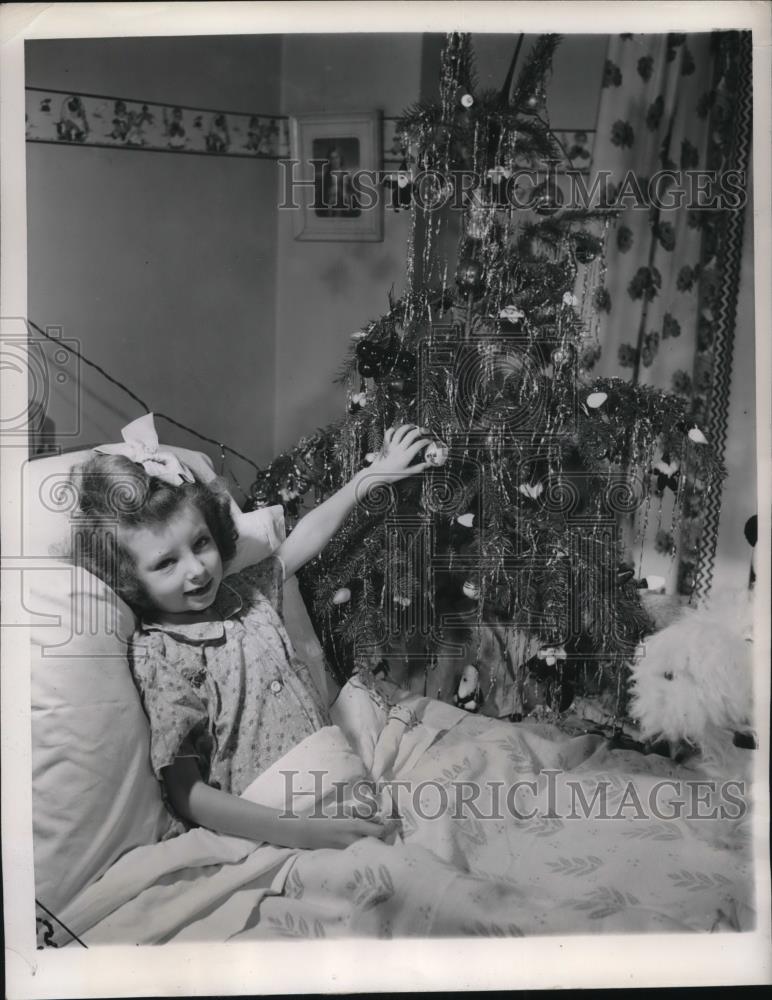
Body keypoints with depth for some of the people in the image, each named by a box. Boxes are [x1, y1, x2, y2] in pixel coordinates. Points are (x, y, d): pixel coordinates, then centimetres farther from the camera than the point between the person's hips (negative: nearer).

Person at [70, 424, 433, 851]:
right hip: (266, 824, -8)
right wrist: (300, 831, -28)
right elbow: (186, 795, -17)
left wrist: (373, 474, 22)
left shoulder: (244, 593, 7)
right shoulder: (158, 659, -13)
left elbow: (306, 536, 22)